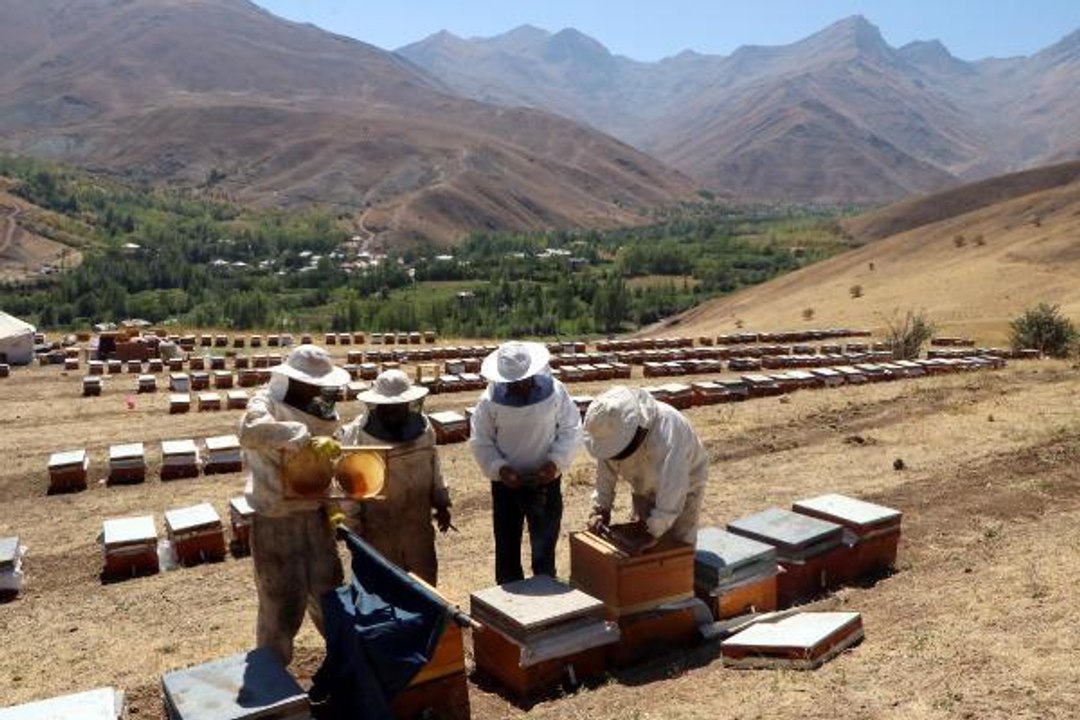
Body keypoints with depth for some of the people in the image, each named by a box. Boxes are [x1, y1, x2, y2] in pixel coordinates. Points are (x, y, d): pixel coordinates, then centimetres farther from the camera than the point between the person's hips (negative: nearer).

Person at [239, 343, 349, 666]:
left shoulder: (312, 407, 4)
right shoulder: (266, 403, -16)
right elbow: (251, 431, -41)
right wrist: (300, 433, -33)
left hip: (314, 515, 6)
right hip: (275, 522, -6)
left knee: (328, 594, 21)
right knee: (281, 605, 7)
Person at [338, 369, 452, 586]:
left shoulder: (423, 427, -1)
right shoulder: (358, 434, -16)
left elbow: (433, 468, 11)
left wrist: (441, 503, 10)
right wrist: (353, 523, -9)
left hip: (418, 521, 4)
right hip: (378, 526, -4)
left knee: (426, 577, 17)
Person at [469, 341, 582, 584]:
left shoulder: (554, 392, -11)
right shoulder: (491, 399, -11)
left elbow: (571, 430, -3)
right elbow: (480, 441, -3)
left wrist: (555, 461, -16)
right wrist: (499, 468, -18)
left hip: (545, 482, 0)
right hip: (506, 483, 0)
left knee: (544, 546, 12)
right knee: (506, 546, 10)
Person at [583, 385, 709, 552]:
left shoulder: (666, 428, -42)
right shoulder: (611, 427, -23)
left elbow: (672, 488, -42)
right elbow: (606, 470, -9)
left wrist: (655, 531, -40)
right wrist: (601, 508, -14)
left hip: (683, 487, -5)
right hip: (644, 487, 5)